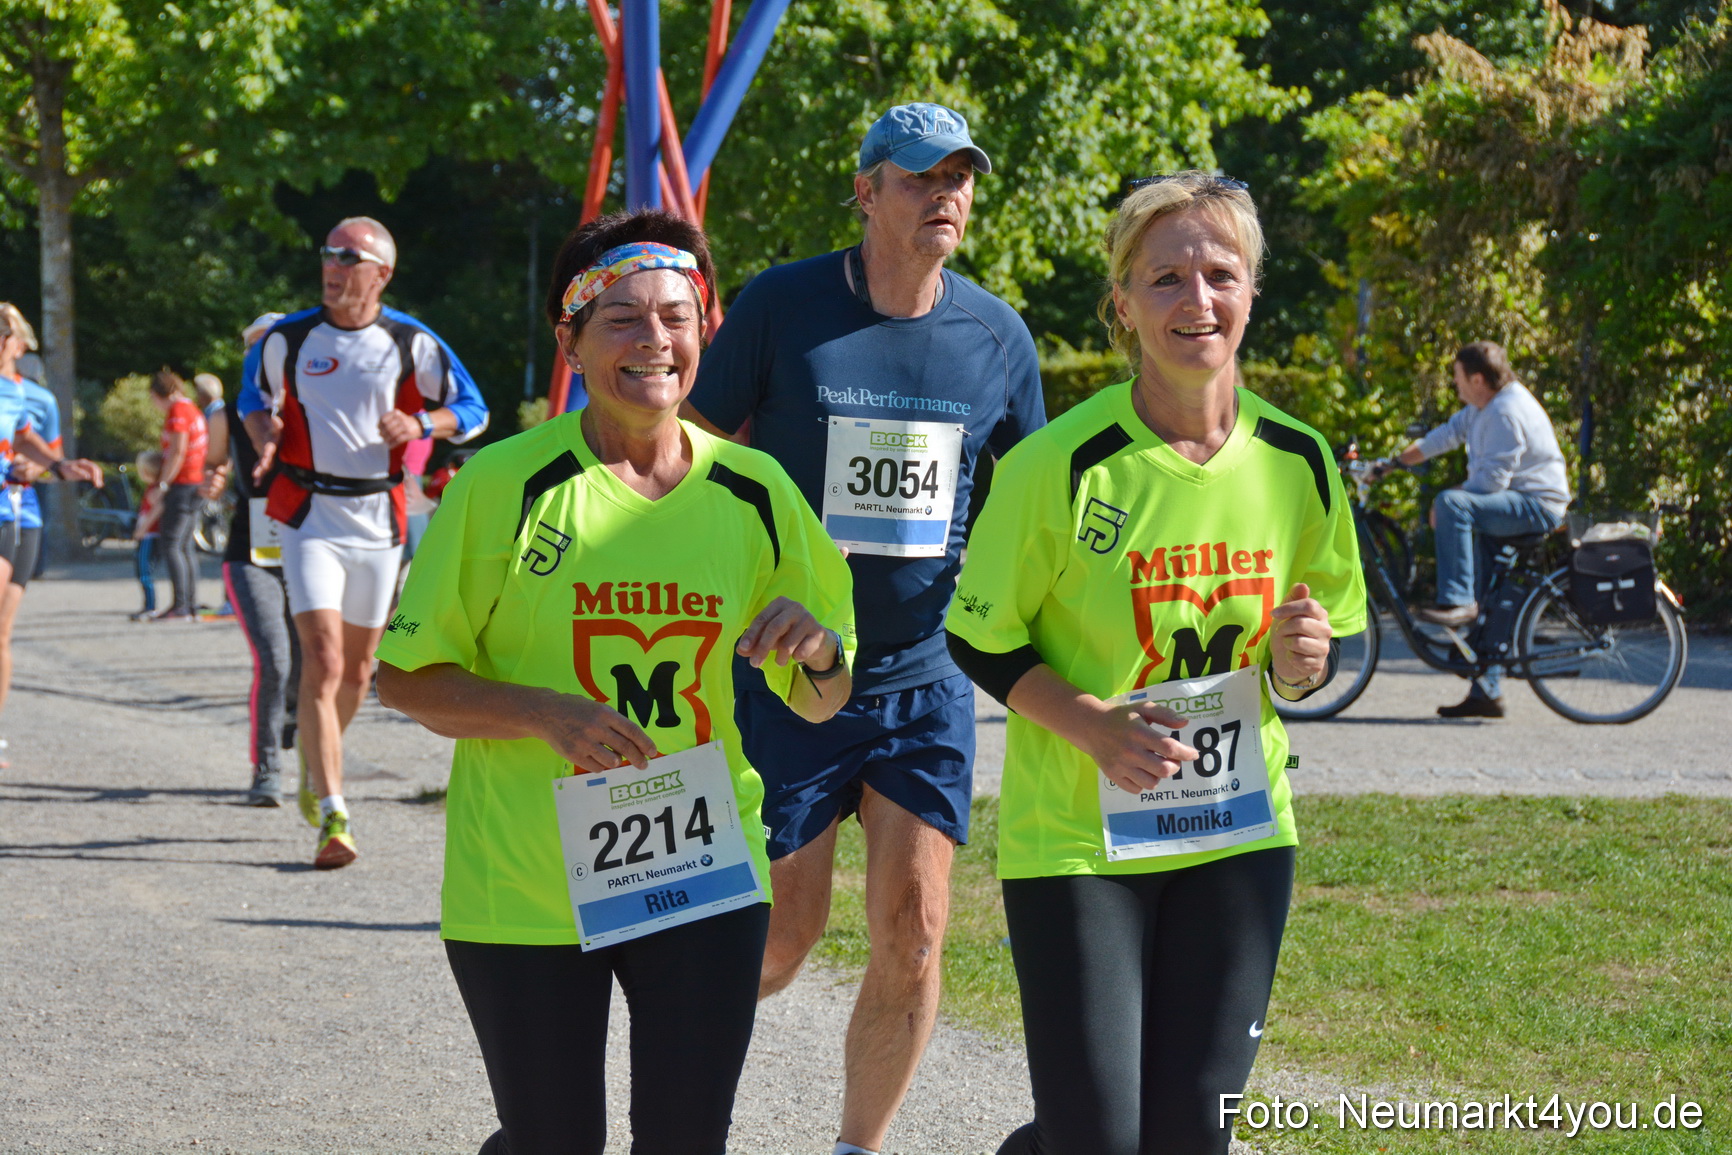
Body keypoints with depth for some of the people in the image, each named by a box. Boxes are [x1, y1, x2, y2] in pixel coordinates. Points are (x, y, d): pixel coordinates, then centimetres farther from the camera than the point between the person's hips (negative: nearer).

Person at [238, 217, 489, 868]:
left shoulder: (412, 344, 0)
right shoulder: (289, 338, 0)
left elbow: (473, 411, 6)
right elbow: (255, 398, 17)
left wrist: (422, 424, -14)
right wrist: (266, 436, -5)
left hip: (379, 520, 2)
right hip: (310, 518, -2)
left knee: (357, 669, 13)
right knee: (322, 660, -16)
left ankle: (316, 766, 41)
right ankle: (332, 817, -18)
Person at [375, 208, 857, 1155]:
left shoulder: (753, 491, 4)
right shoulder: (504, 484, -6)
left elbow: (820, 706, 12)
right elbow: (404, 678, -4)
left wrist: (818, 653, -12)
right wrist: (547, 713, -20)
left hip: (703, 876, 2)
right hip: (523, 888, -2)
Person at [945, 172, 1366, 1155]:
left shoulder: (1299, 464, -2)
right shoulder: (1060, 467, -14)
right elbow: (979, 643, -5)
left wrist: (1301, 664, -12)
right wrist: (1093, 723, -20)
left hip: (1238, 833, 4)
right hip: (1075, 835, -4)